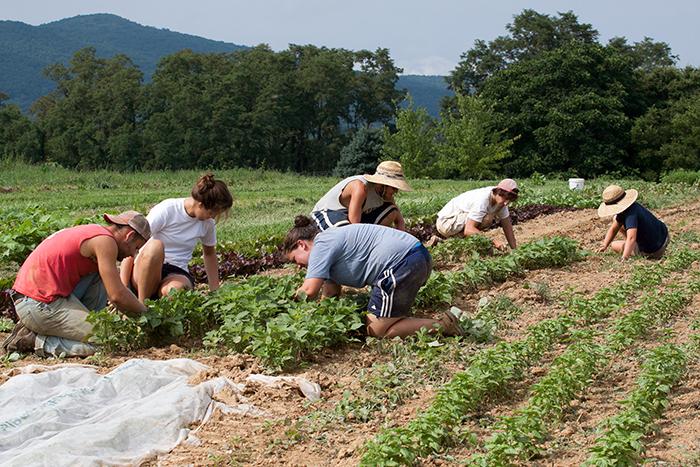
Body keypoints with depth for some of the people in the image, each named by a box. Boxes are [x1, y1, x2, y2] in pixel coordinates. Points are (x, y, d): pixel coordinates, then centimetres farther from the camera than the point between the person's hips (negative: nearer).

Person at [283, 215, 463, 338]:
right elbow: (331, 292, 23)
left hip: (401, 262, -11)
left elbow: (309, 290, -13)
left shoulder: (322, 244, -4)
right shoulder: (332, 242, 25)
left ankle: (440, 326, -6)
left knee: (376, 330, -3)